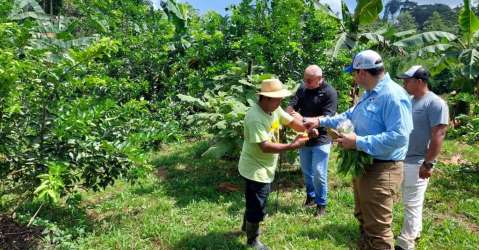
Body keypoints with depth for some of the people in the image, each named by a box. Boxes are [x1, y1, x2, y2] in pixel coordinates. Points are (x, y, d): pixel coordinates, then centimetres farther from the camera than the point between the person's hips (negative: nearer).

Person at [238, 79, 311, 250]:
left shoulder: (275, 109, -1)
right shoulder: (255, 118, -30)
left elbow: (292, 122, 1)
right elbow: (265, 147, -34)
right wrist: (291, 146, -35)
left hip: (265, 168, 9)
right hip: (256, 170, -9)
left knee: (254, 202, 28)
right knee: (257, 207, 7)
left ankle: (247, 226, 52)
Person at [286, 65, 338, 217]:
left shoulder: (329, 93, -15)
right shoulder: (302, 89, 1)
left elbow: (326, 119, -21)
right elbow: (291, 106, -2)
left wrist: (303, 119, -27)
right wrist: (290, 113, -26)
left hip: (320, 140, -5)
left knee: (319, 173, 1)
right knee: (306, 171, 17)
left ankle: (321, 203, 21)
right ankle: (310, 196, 38)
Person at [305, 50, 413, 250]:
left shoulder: (393, 95, -23)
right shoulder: (369, 94, 10)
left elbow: (399, 136, -31)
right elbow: (349, 116, 23)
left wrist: (358, 142, -28)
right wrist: (321, 121, 18)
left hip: (381, 171, -10)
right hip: (363, 167, 10)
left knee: (377, 229, 3)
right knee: (364, 220, 26)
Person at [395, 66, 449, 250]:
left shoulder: (435, 103, -14)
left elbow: (438, 135, -18)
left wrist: (428, 163, -20)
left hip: (417, 163, -8)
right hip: (402, 160, 8)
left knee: (412, 204, 2)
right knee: (411, 201, 19)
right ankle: (415, 231, 36)